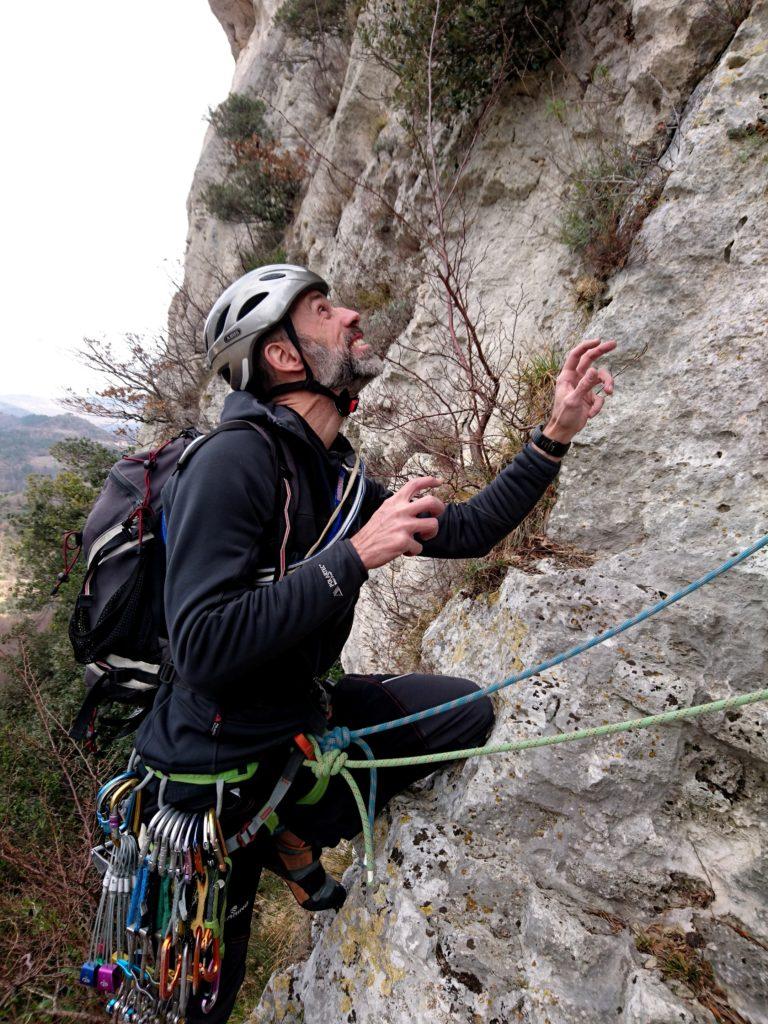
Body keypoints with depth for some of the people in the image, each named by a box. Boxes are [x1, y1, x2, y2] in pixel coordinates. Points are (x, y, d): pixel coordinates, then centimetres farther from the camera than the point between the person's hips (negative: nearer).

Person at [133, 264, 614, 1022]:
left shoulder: (340, 479, -2)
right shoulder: (235, 460, -27)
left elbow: (466, 531, 3)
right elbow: (202, 648, -33)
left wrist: (556, 434, -1)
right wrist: (355, 556, -33)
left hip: (303, 714, 6)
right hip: (218, 755, -6)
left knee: (466, 711, 1)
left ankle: (299, 835, 11)